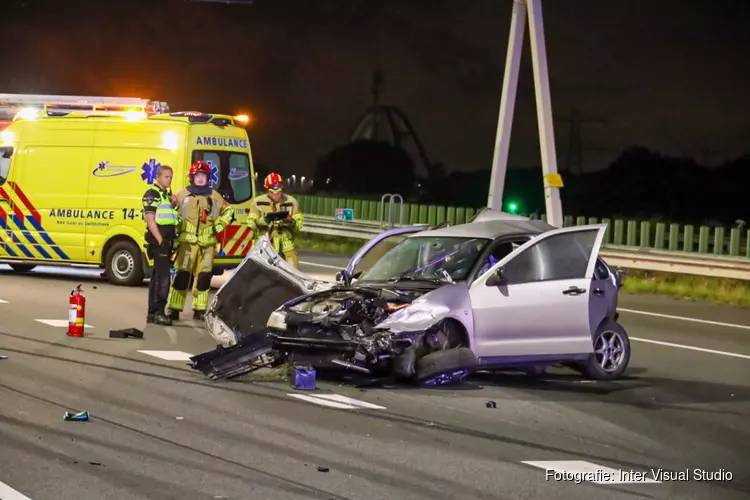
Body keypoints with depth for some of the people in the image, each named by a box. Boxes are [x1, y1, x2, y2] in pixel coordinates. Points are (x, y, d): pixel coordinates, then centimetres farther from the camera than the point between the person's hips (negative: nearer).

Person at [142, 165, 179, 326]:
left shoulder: (167, 195, 19)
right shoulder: (152, 194, -8)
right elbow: (150, 219, -15)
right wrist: (160, 240, -20)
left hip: (167, 240, 9)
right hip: (158, 239, -9)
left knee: (157, 277, 12)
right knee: (163, 276, -14)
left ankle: (152, 313, 16)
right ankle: (158, 312, -15)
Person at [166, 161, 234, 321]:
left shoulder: (214, 196, 12)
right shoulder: (182, 195, 4)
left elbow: (228, 211, 22)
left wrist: (219, 225, 9)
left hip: (207, 242, 3)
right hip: (187, 241, -3)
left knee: (204, 276, 4)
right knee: (182, 275, -8)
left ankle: (200, 310, 12)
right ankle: (174, 309, -4)